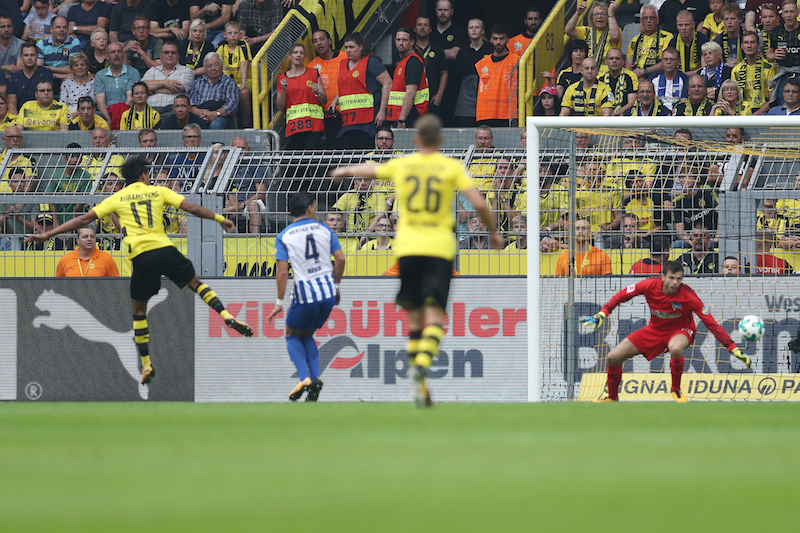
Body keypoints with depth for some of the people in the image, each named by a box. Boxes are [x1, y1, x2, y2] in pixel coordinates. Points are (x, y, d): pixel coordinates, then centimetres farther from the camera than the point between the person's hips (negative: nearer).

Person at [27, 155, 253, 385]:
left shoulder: (117, 198, 11)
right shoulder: (158, 192, 12)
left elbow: (84, 219, 10)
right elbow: (192, 208, 7)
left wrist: (47, 234, 15)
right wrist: (220, 219, 20)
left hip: (140, 256, -1)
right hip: (164, 249, 1)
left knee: (139, 310, 13)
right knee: (195, 282, 24)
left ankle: (146, 364, 9)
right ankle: (227, 316, 6)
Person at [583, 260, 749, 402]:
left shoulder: (688, 296, -28)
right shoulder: (650, 285, -22)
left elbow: (711, 323, -26)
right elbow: (622, 295, -6)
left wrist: (733, 348, -30)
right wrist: (602, 314, -14)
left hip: (680, 331, -4)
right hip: (654, 330, 4)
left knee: (675, 348, -41)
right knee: (613, 358, -4)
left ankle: (676, 389, -14)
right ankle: (612, 397, 24)